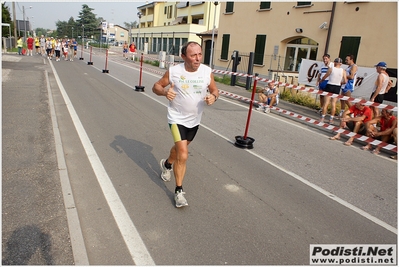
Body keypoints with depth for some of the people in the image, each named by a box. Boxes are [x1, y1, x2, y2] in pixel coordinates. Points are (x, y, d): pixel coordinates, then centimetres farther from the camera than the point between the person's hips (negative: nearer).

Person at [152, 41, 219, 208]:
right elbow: (156, 86, -4)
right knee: (183, 155, -15)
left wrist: (213, 97, -20)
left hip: (195, 120, 5)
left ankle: (167, 164, 58)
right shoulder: (173, 71, -15)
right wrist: (165, 91, -27)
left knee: (180, 148, 26)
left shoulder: (207, 71, -9)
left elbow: (214, 90, 4)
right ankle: (179, 191, 3)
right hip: (177, 119, -4)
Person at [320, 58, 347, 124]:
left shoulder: (331, 69, -7)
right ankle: (331, 119, 10)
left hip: (329, 86, -2)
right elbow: (345, 81, -3)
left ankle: (322, 118, 5)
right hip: (337, 88, 2)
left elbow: (324, 77, 3)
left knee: (326, 103, 3)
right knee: (333, 104, 7)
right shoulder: (343, 71, -2)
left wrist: (320, 81, 23)